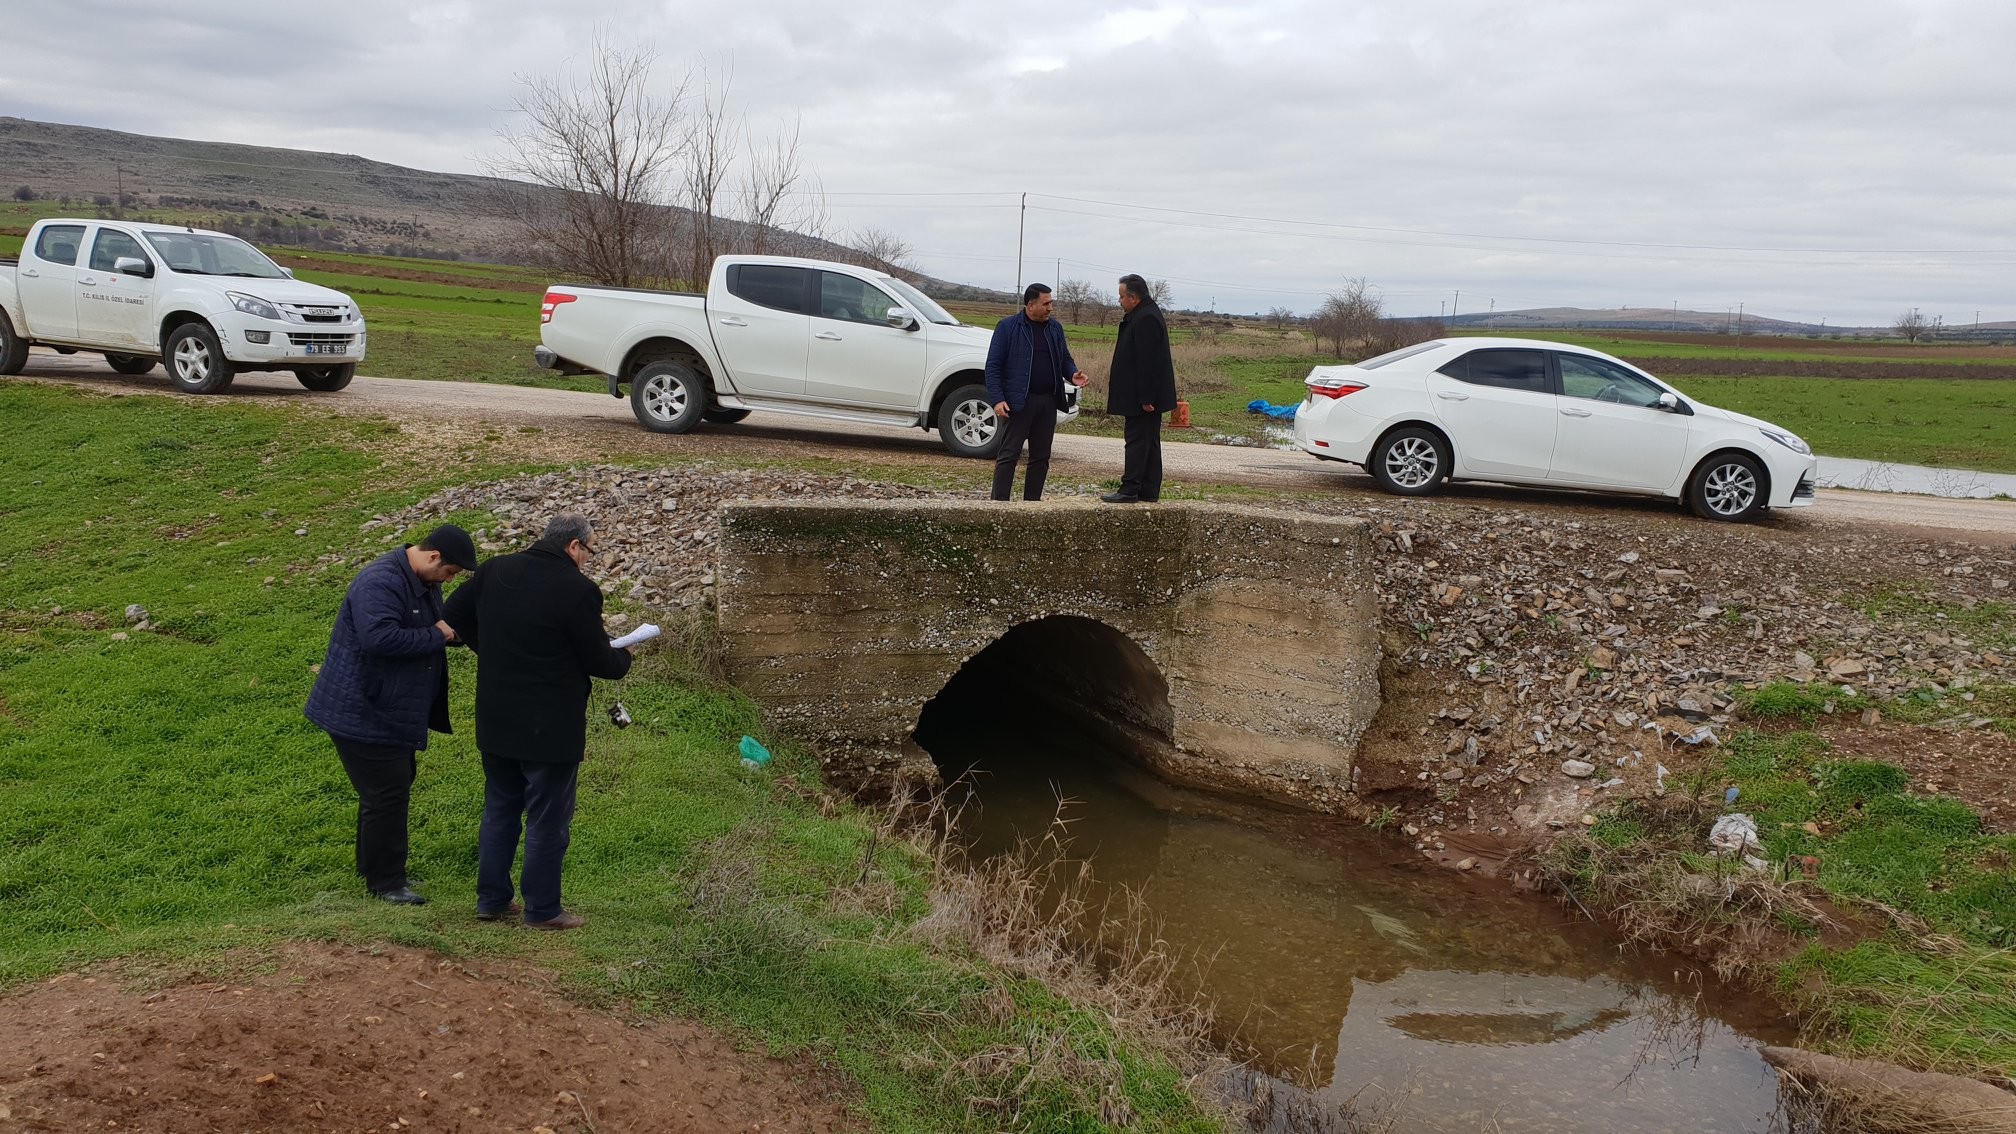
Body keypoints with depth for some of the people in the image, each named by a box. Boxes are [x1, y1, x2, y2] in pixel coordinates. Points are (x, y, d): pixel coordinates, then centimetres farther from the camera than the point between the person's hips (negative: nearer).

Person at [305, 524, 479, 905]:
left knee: (395, 787, 19)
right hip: (362, 713, -10)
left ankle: (375, 866, 34)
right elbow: (380, 638, -37)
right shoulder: (380, 583, -24)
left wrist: (453, 629, 2)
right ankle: (385, 881, 9)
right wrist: (435, 636, -27)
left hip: (393, 712, 11)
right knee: (387, 794, -4)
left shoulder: (424, 581, 8)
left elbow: (438, 626, 24)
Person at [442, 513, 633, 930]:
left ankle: (491, 899, 28)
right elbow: (598, 661, -12)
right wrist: (623, 658, 9)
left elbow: (454, 614, 13)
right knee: (548, 819, 6)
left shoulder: (494, 571, 1)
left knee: (499, 809, 20)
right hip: (551, 727, -6)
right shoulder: (578, 590, -19)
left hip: (496, 720, 7)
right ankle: (542, 909, 15)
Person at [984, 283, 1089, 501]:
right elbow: (993, 366, -6)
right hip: (1019, 401, -6)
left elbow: (1064, 358, 21)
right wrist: (997, 399, -15)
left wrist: (1072, 374, -2)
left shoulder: (1055, 328, 12)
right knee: (1009, 454, -5)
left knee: (1041, 456, 8)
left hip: (1048, 401, 6)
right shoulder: (1007, 327, -4)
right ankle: (999, 502, -3)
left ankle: (1032, 501, 16)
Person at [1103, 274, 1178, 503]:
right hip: (1149, 396, 11)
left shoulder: (1146, 319, -18)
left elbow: (1147, 361, -24)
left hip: (1142, 398, -11)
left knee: (1137, 442, -7)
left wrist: (1145, 398, -25)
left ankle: (1130, 490, -5)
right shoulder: (1145, 315, 16)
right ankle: (1149, 491, 17)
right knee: (1150, 442, 12)